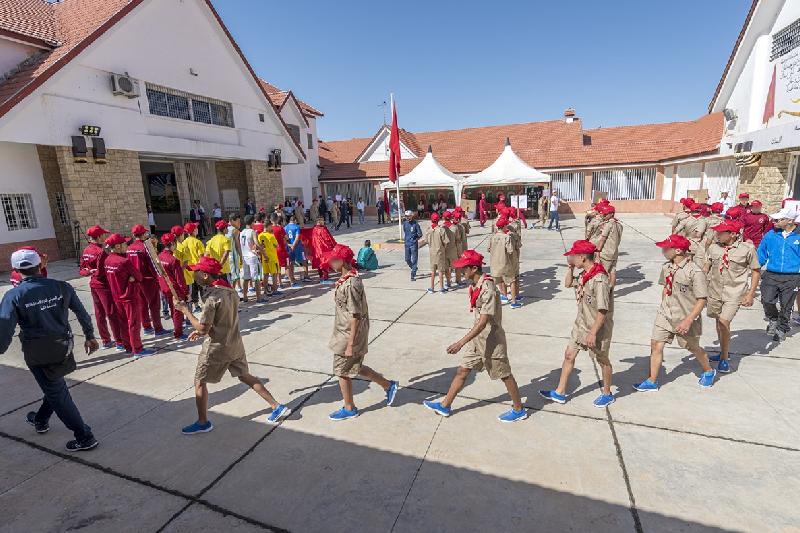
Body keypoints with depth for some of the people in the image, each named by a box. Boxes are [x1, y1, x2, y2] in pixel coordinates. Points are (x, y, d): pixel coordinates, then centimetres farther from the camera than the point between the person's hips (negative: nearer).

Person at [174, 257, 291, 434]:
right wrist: (201, 330, 15)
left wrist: (184, 309, -13)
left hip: (217, 347, -8)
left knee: (199, 382, 13)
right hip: (235, 343, 8)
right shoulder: (231, 290, 2)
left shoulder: (212, 297, -23)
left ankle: (203, 423, 27)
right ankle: (277, 406, 17)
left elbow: (203, 329, -20)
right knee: (245, 376, 18)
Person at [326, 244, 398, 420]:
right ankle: (388, 385, 34)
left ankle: (349, 409, 30)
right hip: (344, 334, 9)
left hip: (349, 336, -9)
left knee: (342, 372, 9)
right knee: (355, 368, 22)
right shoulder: (348, 279, 4)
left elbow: (356, 317, -25)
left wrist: (350, 344, -21)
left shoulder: (350, 284, -26)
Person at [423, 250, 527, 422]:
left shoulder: (488, 289, -26)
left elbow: (482, 323, -28)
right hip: (477, 338, 8)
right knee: (462, 371, 13)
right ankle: (445, 406, 25)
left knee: (505, 375, 11)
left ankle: (519, 411, 32)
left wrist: (460, 343, -31)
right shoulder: (475, 286, 1)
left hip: (491, 340, -8)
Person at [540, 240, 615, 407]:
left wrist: (592, 333, -24)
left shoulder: (600, 280, -28)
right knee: (569, 355, 11)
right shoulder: (584, 274, -1)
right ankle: (559, 393, 23)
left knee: (602, 360, 14)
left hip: (598, 327, -8)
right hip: (581, 324, 9)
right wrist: (571, 268, 1)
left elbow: (603, 311, -27)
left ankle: (607, 394, 38)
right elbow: (568, 284, 17)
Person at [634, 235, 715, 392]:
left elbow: (702, 299, -19)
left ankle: (708, 371, 49)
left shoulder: (695, 271, -21)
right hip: (665, 314, 5)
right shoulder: (666, 267, -1)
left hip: (686, 317, -5)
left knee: (693, 348, 17)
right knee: (656, 344, -1)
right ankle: (652, 382, 8)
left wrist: (689, 320, -24)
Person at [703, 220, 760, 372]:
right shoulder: (713, 247, 0)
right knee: (719, 322, 14)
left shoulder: (747, 249, -9)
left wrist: (751, 294, -4)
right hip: (715, 291, 4)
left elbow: (756, 271, 0)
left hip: (734, 293, -4)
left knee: (724, 322, -15)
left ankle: (724, 358, 3)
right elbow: (706, 266, 13)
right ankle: (723, 352, 34)